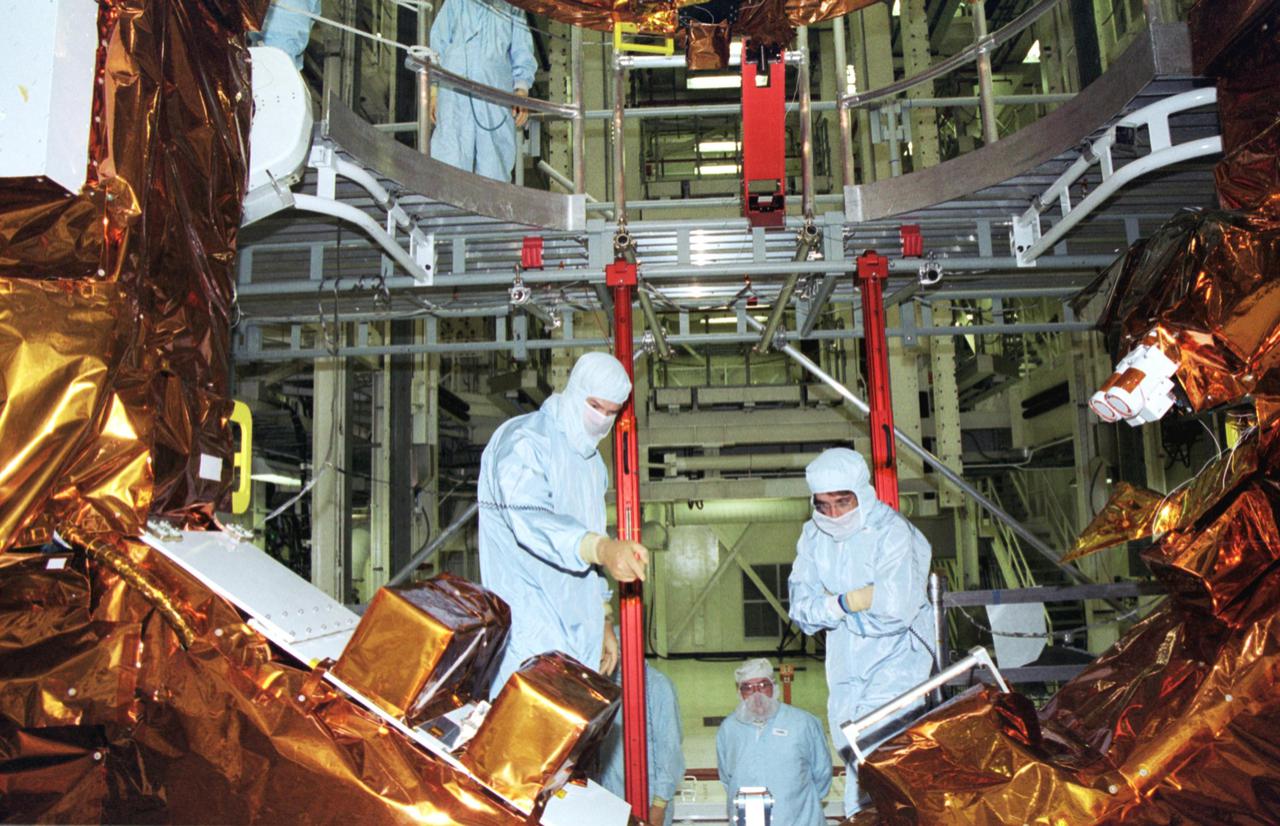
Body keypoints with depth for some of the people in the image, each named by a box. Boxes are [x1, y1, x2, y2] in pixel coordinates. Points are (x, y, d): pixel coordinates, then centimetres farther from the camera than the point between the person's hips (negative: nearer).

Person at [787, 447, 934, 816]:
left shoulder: (894, 533, -17)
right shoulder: (814, 536, 1)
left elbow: (895, 612, -26)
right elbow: (801, 608, -3)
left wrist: (836, 606, -15)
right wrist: (852, 602, -19)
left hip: (896, 660, -6)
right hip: (845, 668, 6)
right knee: (852, 756, 10)